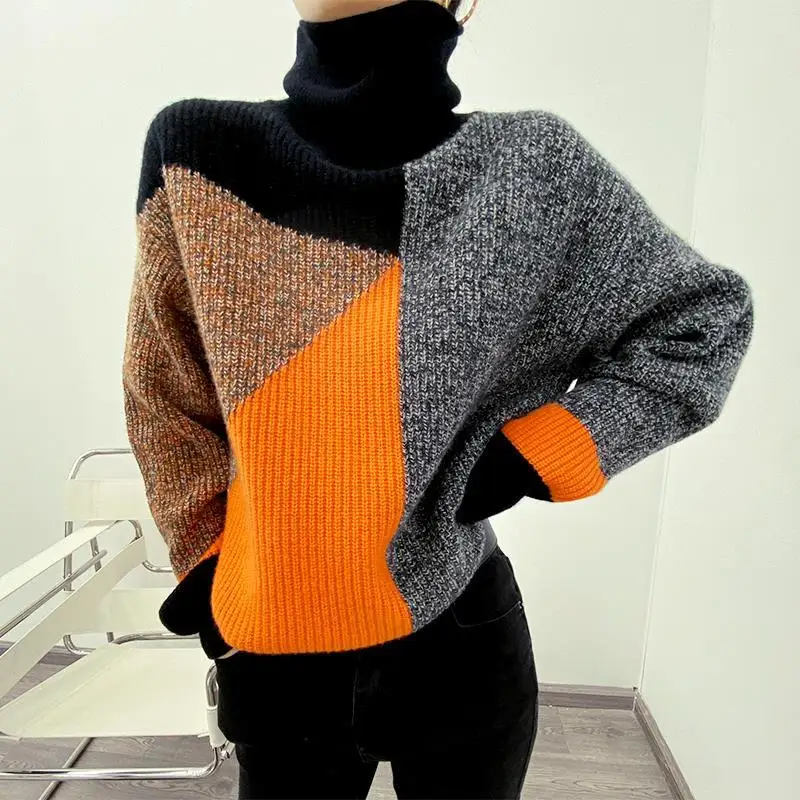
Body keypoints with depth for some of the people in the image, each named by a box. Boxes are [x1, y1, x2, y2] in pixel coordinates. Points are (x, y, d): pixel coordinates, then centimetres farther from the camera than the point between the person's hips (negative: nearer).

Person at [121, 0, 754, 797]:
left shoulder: (531, 170, -10)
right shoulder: (194, 150, -3)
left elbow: (705, 323, -1)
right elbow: (168, 404, 6)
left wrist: (520, 464, -11)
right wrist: (207, 570, 4)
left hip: (461, 648, -1)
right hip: (276, 659, 3)